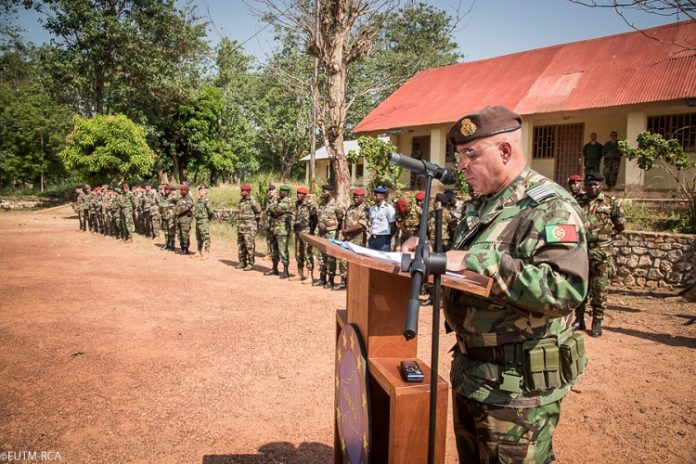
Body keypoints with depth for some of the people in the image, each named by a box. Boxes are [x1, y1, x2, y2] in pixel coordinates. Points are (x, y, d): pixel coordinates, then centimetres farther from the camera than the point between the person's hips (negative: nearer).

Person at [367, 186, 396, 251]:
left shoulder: (389, 208, -8)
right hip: (372, 238, 6)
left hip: (383, 239, -6)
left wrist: (389, 238, -2)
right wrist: (371, 234, 10)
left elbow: (393, 226, -6)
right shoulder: (372, 208, 11)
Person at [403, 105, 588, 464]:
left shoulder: (551, 206, -19)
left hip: (518, 384, -8)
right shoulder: (483, 205, 10)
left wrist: (476, 261, -33)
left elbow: (564, 289, -33)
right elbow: (460, 264, 19)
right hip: (470, 370, 9)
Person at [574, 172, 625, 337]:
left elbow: (620, 226, 8)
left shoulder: (610, 202, 2)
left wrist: (606, 234, 5)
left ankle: (597, 322, 10)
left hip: (601, 252, -3)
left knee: (599, 288, 1)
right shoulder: (578, 203, 9)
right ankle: (579, 319, 19)